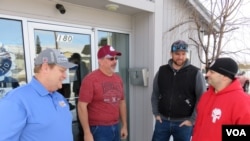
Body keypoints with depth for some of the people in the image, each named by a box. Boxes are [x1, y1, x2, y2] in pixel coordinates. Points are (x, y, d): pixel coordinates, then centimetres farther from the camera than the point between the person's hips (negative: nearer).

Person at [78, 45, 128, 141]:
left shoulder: (118, 79, 5)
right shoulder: (90, 79, -15)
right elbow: (82, 106, -16)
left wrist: (124, 125, 13)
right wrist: (87, 133, -16)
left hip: (116, 127, 7)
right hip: (98, 129, -6)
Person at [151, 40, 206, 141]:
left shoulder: (195, 73, -7)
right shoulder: (162, 71, 2)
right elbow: (155, 94, 8)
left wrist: (192, 119, -7)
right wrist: (156, 113, 3)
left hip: (184, 123, -2)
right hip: (162, 121, 3)